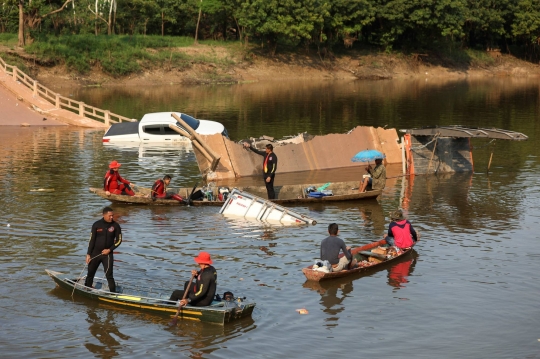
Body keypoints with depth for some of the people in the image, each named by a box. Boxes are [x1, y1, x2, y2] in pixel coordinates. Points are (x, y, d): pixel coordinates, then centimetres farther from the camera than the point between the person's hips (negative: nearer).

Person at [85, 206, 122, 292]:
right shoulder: (96, 225, -4)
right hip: (95, 253, 2)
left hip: (107, 254, -2)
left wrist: (109, 250, -11)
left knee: (109, 275, -10)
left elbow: (118, 240, 0)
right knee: (90, 273, 13)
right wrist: (88, 254, -2)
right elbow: (92, 240, 0)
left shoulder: (115, 226, -5)